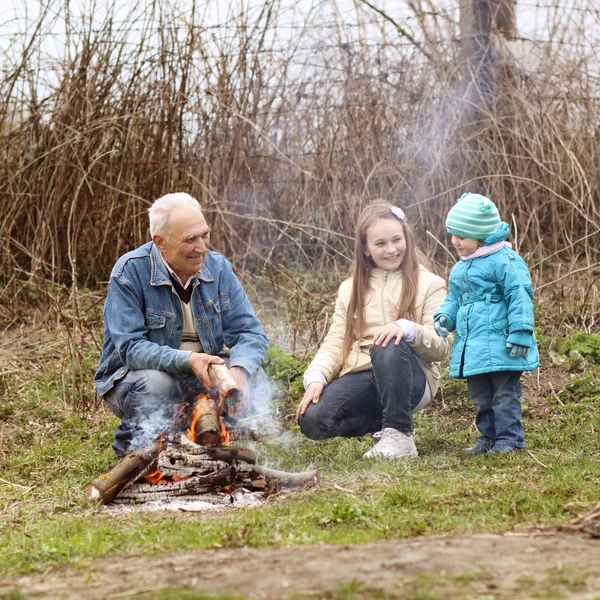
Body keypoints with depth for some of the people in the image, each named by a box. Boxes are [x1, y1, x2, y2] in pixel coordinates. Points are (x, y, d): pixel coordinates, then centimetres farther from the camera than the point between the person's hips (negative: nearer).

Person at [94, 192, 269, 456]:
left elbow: (249, 332, -7)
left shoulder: (218, 267, -3)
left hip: (202, 375, 4)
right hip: (131, 378, -4)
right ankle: (133, 457, -8)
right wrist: (186, 360, -39)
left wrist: (238, 370, -30)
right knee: (156, 382, -36)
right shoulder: (130, 271, -18)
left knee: (252, 374, -18)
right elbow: (131, 348, -23)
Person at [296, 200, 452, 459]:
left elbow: (441, 347, -7)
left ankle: (400, 435, -21)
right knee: (312, 420, -25)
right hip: (360, 377, 3)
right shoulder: (351, 289, 16)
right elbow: (334, 343, 8)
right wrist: (316, 377, -12)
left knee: (389, 347, -37)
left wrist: (407, 328, -27)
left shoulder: (429, 285, 4)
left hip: (410, 379, -3)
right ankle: (384, 422, 2)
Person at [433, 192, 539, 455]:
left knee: (504, 394, -1)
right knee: (480, 396, 15)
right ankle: (488, 437, 25)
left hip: (499, 344, -8)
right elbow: (453, 299, 22)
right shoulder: (460, 268, 14)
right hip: (471, 349, 8)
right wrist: (444, 317, 1)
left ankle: (509, 438, 6)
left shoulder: (505, 261, -12)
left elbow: (519, 297, -15)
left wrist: (520, 333, -19)